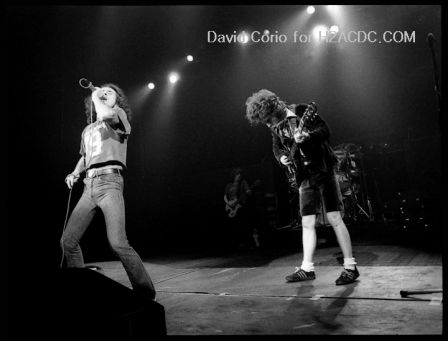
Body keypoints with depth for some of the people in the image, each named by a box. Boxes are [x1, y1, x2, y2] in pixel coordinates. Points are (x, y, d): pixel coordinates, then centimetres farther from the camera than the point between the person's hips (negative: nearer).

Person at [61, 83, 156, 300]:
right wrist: (75, 173, 18)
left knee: (118, 243, -21)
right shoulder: (87, 131, 25)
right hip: (89, 187, 7)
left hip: (109, 183, -7)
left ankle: (146, 294, -11)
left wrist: (95, 97, 0)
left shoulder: (119, 115, 6)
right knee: (68, 241, 4)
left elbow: (107, 114, -20)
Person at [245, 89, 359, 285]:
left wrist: (307, 136, -32)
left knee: (334, 219, -7)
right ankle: (307, 268, 15)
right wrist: (281, 157, -2)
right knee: (307, 223, 7)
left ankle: (350, 267, 0)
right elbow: (277, 146, 19)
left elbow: (325, 131, -14)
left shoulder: (302, 112, -11)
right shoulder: (275, 127, 6)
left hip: (322, 169, -6)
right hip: (304, 176, 6)